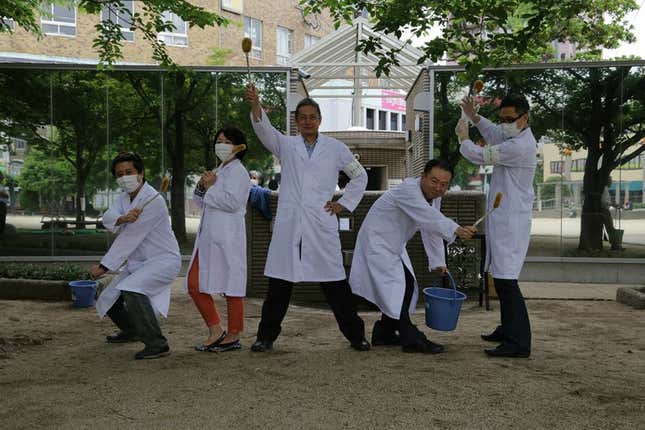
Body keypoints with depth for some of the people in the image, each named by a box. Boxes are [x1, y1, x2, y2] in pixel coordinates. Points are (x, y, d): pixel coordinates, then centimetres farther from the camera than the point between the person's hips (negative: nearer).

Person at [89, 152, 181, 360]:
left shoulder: (153, 201, -22)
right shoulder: (125, 196, 7)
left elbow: (129, 238, -22)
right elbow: (108, 219, -12)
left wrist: (103, 266, -18)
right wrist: (122, 219, -36)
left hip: (163, 260, -9)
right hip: (137, 262, 9)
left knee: (131, 290, -35)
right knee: (107, 302, 14)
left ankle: (157, 344, -27)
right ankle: (131, 330, 42)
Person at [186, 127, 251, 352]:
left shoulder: (237, 171, -6)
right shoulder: (219, 171, 22)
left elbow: (232, 202, -20)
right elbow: (201, 202, 24)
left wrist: (211, 187, -9)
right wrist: (203, 186, 6)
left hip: (227, 238, -10)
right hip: (208, 237, 10)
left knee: (231, 286, -2)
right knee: (195, 285, 7)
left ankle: (233, 336, 8)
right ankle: (216, 331, 15)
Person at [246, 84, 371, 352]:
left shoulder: (335, 148, 10)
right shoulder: (286, 145, 10)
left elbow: (359, 176, 19)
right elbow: (264, 129, -8)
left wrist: (344, 203, 8)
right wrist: (255, 105, -27)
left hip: (321, 224, 0)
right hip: (289, 225, 1)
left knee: (335, 282, 3)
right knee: (279, 284, 4)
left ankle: (355, 335, 14)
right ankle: (266, 336, 16)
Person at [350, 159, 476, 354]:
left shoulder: (435, 197, 0)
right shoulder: (408, 189, -28)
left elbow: (432, 230, 8)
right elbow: (428, 216, -44)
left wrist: (438, 262, 7)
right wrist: (456, 230, -56)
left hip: (394, 245, 9)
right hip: (377, 240, -9)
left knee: (407, 285, 5)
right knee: (394, 286, -17)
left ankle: (384, 332, 17)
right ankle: (411, 339, -14)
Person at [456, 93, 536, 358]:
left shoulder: (520, 146, -18)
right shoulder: (514, 138, 14)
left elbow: (479, 156, -14)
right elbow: (493, 134, 36)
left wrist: (463, 138, 6)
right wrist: (473, 117, 22)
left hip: (510, 222, -11)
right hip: (502, 220, 11)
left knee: (506, 280, -13)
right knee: (502, 278, 17)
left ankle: (518, 342, -11)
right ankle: (508, 330, 27)